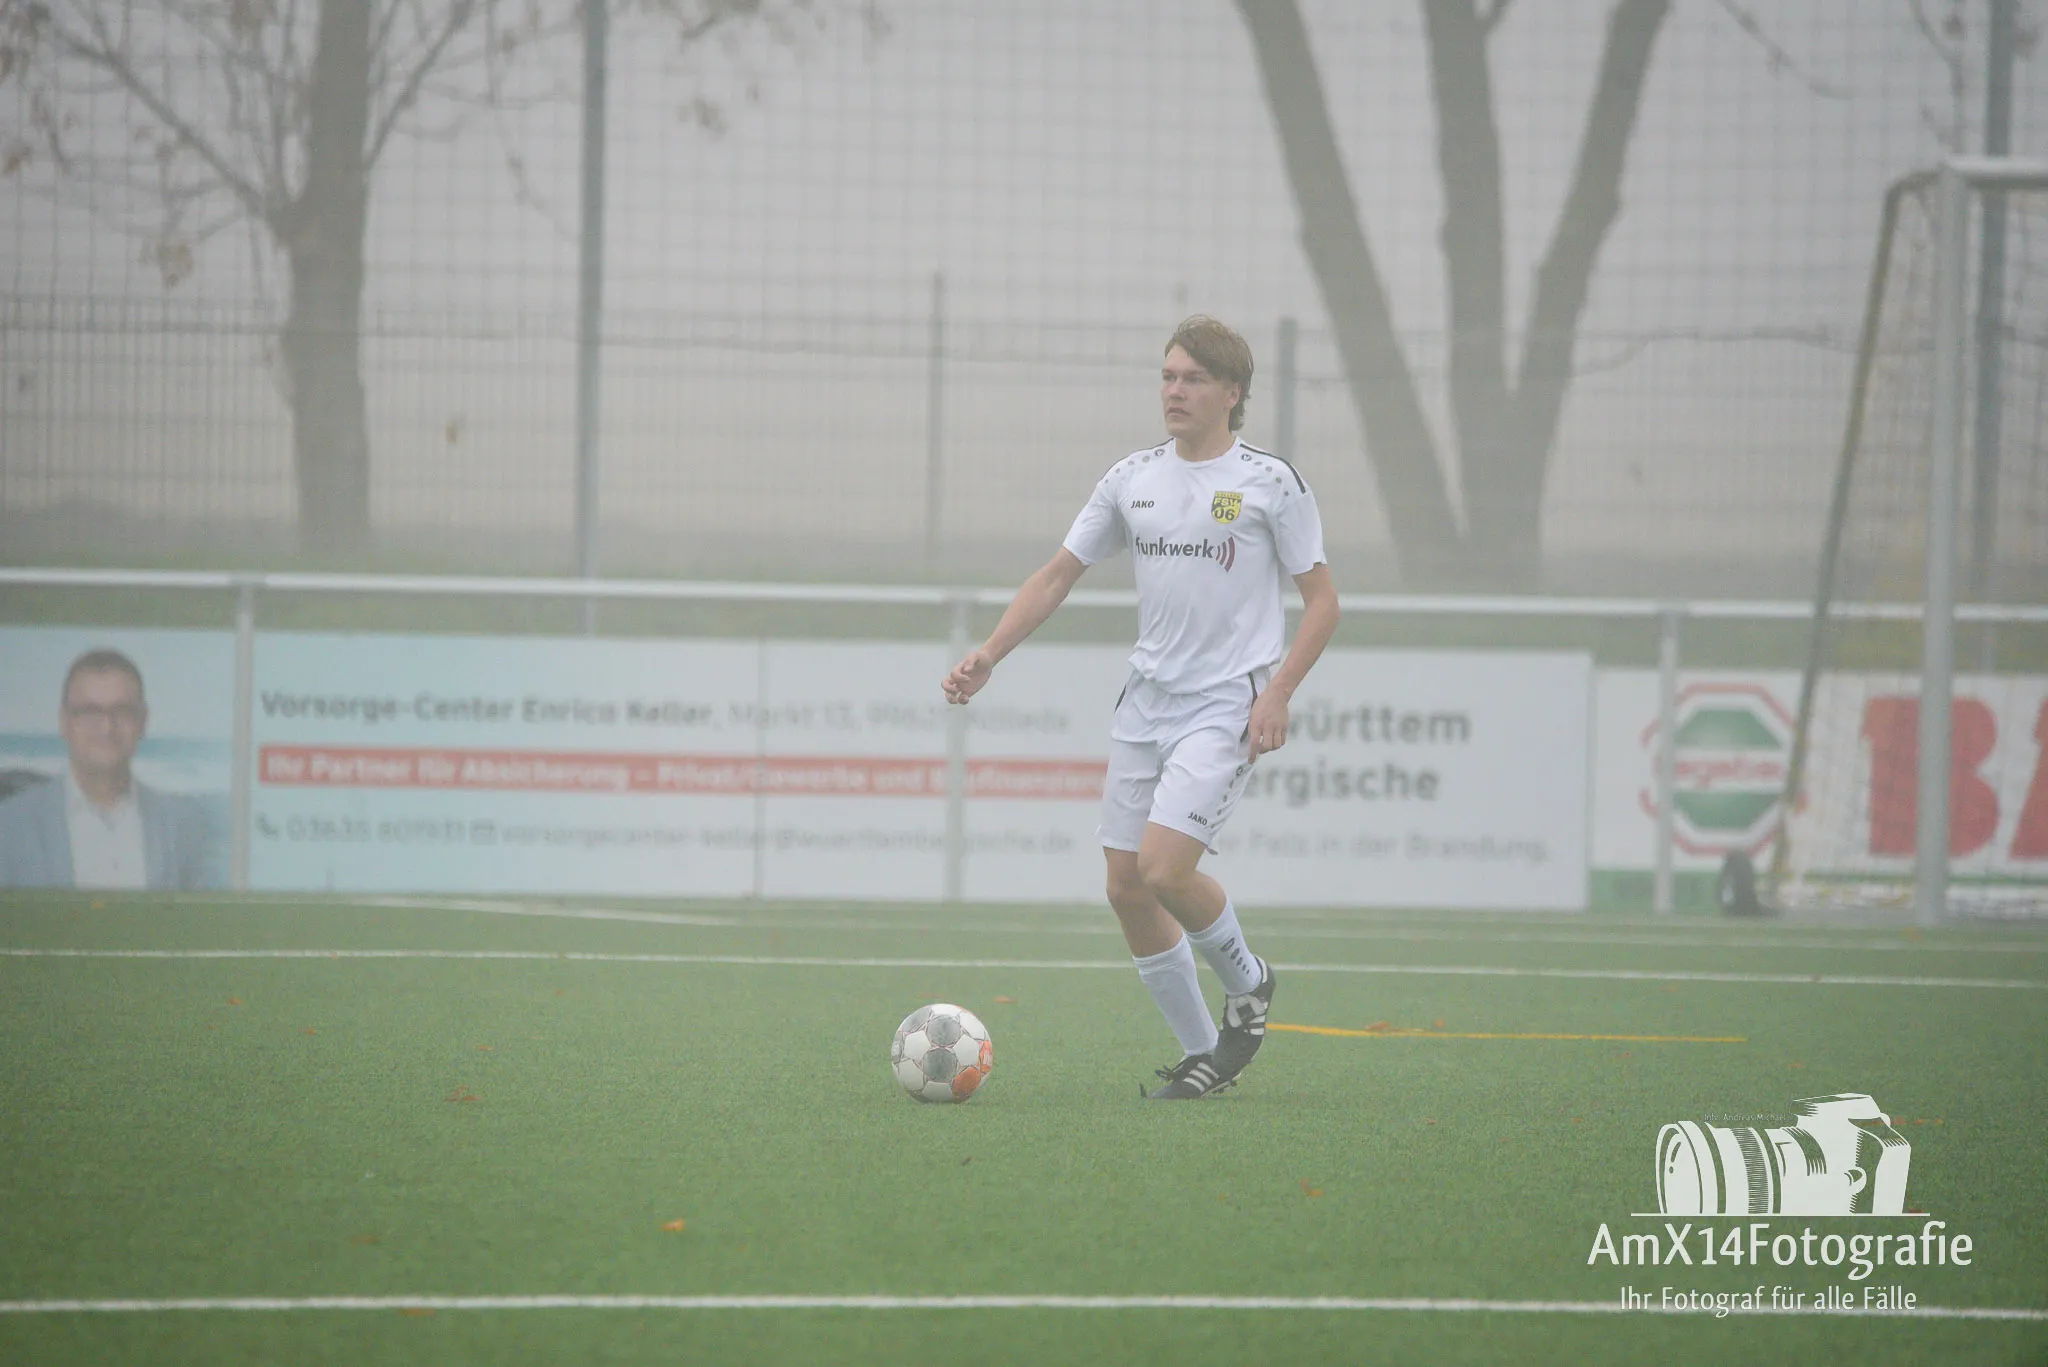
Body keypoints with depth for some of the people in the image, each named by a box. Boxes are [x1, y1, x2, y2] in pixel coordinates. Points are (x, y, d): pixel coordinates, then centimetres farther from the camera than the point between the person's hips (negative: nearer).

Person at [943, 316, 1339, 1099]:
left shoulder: (1269, 483, -5)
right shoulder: (1132, 480, 8)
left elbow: (1321, 600, -1)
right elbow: (1057, 576, 13)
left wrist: (1278, 693, -13)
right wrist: (988, 655, 2)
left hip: (1228, 707, -6)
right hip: (1146, 702, 6)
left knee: (1164, 870, -20)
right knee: (1126, 888, 2)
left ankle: (1247, 983, 9)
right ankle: (1203, 1055, 15)